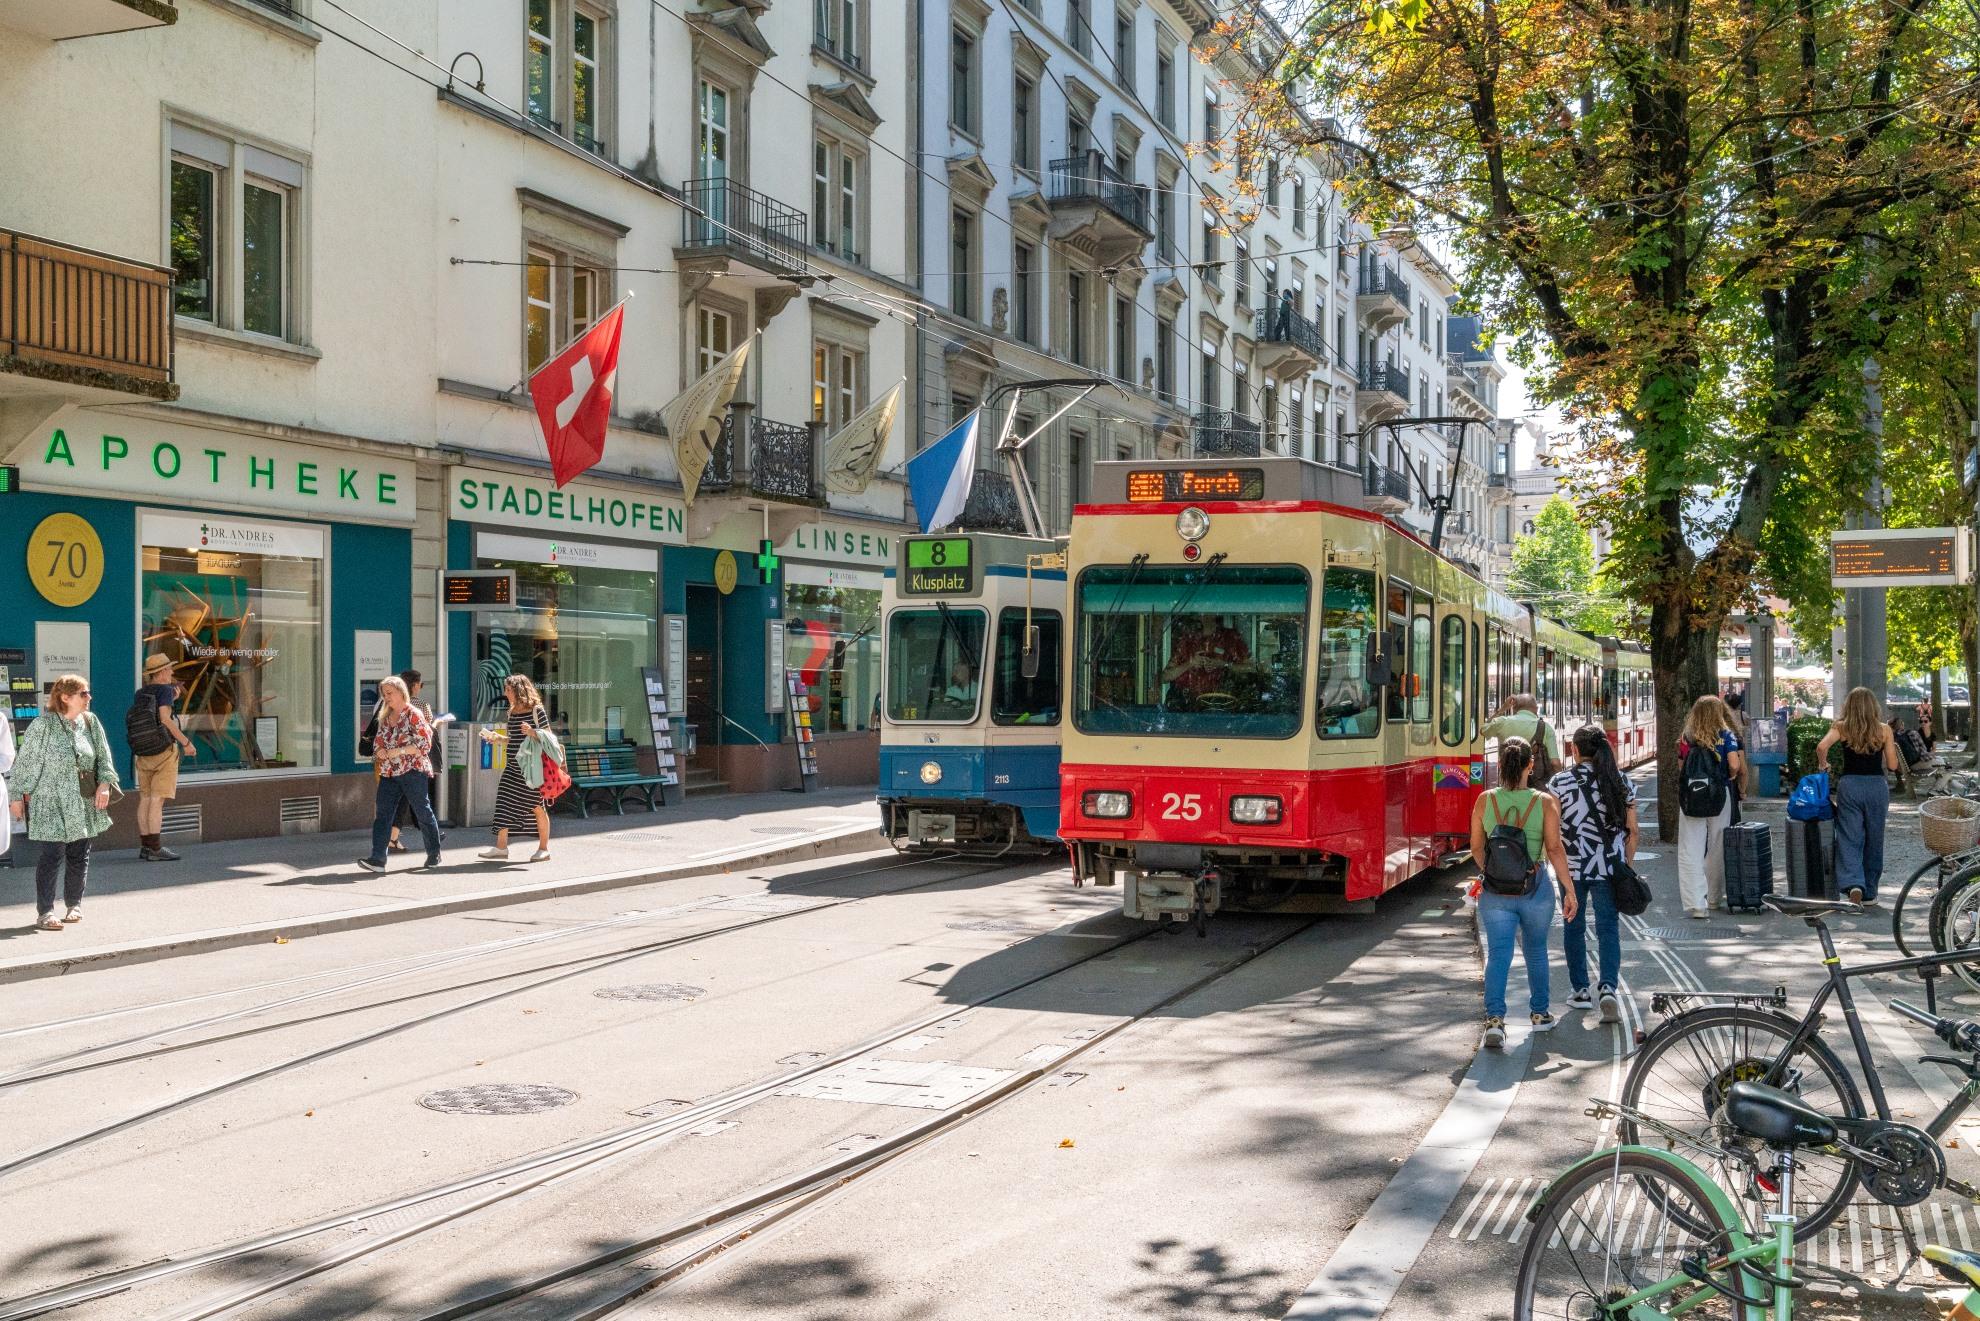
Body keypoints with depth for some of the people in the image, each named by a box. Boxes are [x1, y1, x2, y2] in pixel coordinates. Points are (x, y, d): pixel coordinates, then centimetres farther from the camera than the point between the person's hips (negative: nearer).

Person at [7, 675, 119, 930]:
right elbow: (24, 761, -4)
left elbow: (104, 756, 11)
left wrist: (105, 783, -4)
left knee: (79, 855, 11)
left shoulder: (90, 722, 5)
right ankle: (44, 913, -5)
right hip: (50, 804, -5)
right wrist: (17, 796, -3)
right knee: (52, 856, -9)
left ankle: (74, 905, 27)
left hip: (84, 804, 5)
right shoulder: (43, 725, -10)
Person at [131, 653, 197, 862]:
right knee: (157, 800, -9)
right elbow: (165, 719, -20)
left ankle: (145, 846, 11)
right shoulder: (164, 689, -10)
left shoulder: (140, 694, 11)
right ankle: (155, 848, -11)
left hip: (143, 752, 7)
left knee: (145, 799, 9)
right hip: (164, 750, -7)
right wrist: (186, 742, -16)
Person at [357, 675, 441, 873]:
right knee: (382, 814, -5)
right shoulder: (385, 717, 14)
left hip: (413, 771, -6)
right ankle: (377, 858, -9)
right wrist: (379, 751, -3)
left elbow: (424, 743, -13)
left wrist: (399, 751, -19)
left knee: (423, 812, 4)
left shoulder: (414, 714, -7)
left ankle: (434, 855, 18)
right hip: (389, 773, 6)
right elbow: (377, 740, 21)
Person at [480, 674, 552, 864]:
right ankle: (501, 847, 5)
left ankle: (544, 848, 12)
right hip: (513, 767, 7)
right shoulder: (512, 712, 11)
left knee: (537, 807, 2)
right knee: (504, 804, 1)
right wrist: (497, 738, 7)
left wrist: (532, 732, -24)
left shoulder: (536, 710, -8)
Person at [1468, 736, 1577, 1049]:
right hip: (1536, 888, 0)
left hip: (1495, 891, 0)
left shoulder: (1485, 800, -3)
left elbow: (1476, 848, 5)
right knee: (1535, 952, 20)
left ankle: (1494, 1018, -19)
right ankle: (1540, 1014, 33)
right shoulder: (1546, 802, -7)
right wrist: (1569, 891, -2)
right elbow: (1554, 850, -8)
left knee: (1498, 954, -1)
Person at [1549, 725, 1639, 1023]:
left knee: (1574, 928, 13)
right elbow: (1632, 830, 5)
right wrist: (1627, 864, 14)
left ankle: (1581, 991, 19)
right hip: (1610, 867, 1)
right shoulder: (1621, 781, 3)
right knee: (1608, 928, 4)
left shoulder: (1560, 781, -4)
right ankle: (1608, 986, -13)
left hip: (1572, 866, -1)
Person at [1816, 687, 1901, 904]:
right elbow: (1892, 765, 1)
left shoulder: (1841, 728, -2)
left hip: (1849, 786, -1)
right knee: (1873, 841, 12)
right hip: (1877, 786, 1)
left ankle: (1853, 883, -21)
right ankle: (1869, 892, 20)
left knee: (1849, 838, 1)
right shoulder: (1884, 730, 0)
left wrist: (1822, 764, 0)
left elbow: (1822, 746, -19)